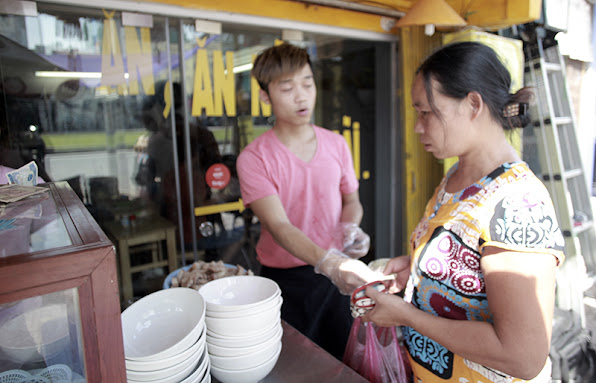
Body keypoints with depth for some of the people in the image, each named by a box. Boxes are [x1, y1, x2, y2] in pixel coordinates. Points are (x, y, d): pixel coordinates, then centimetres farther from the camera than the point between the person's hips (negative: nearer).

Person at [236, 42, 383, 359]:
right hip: (287, 280, -3)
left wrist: (351, 228, -10)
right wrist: (329, 262, -37)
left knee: (344, 358, 17)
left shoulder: (336, 145, 0)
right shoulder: (254, 158, -13)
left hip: (339, 273, 4)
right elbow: (279, 226, -22)